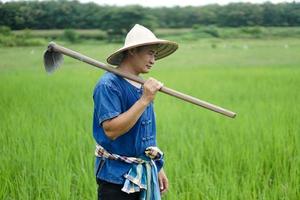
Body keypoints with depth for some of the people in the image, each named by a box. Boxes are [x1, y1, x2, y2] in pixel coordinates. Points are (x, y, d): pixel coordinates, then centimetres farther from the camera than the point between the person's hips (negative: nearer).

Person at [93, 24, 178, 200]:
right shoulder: (109, 85, -15)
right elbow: (111, 130, -25)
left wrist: (158, 167, 20)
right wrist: (144, 100, -24)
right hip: (117, 177, -8)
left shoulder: (142, 87, 11)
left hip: (146, 174, 8)